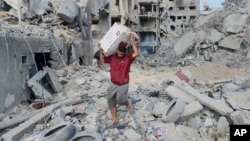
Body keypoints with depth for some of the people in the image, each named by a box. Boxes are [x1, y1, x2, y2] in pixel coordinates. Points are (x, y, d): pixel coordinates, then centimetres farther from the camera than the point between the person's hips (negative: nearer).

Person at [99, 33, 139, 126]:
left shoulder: (128, 57, -13)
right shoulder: (112, 57, -3)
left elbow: (136, 53, -30)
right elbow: (103, 60, 10)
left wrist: (132, 41, -30)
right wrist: (101, 51, -6)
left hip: (123, 85, -4)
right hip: (113, 84, 4)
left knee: (120, 100, -4)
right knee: (111, 101, 9)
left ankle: (128, 104, 33)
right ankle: (115, 119, 24)